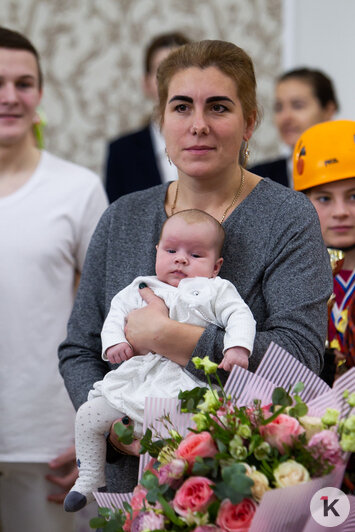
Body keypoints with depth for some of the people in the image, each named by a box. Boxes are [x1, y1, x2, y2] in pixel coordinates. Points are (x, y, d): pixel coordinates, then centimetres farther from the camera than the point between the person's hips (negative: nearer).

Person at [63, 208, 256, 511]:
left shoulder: (217, 291, 12)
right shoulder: (142, 289, 21)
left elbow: (240, 317, 1)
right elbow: (118, 312, 19)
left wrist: (237, 348, -18)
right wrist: (114, 341, -2)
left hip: (187, 383, -4)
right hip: (136, 378, 4)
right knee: (90, 414, 0)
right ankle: (90, 480, 16)